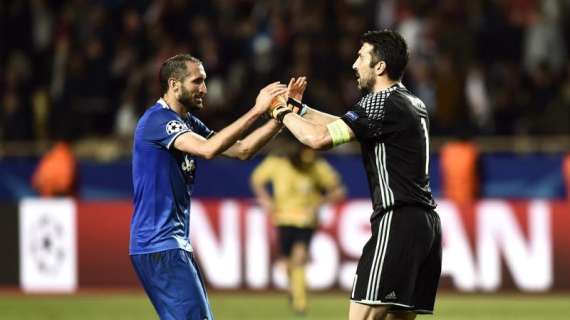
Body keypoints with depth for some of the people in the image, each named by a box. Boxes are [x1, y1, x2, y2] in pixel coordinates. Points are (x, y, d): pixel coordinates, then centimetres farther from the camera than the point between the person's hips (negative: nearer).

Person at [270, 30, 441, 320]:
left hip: (397, 222, -9)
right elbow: (344, 125, 30)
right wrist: (300, 109, 28)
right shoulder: (412, 104, 19)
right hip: (426, 222, 9)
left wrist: (283, 114, 3)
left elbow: (319, 138, -14)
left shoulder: (383, 103, -10)